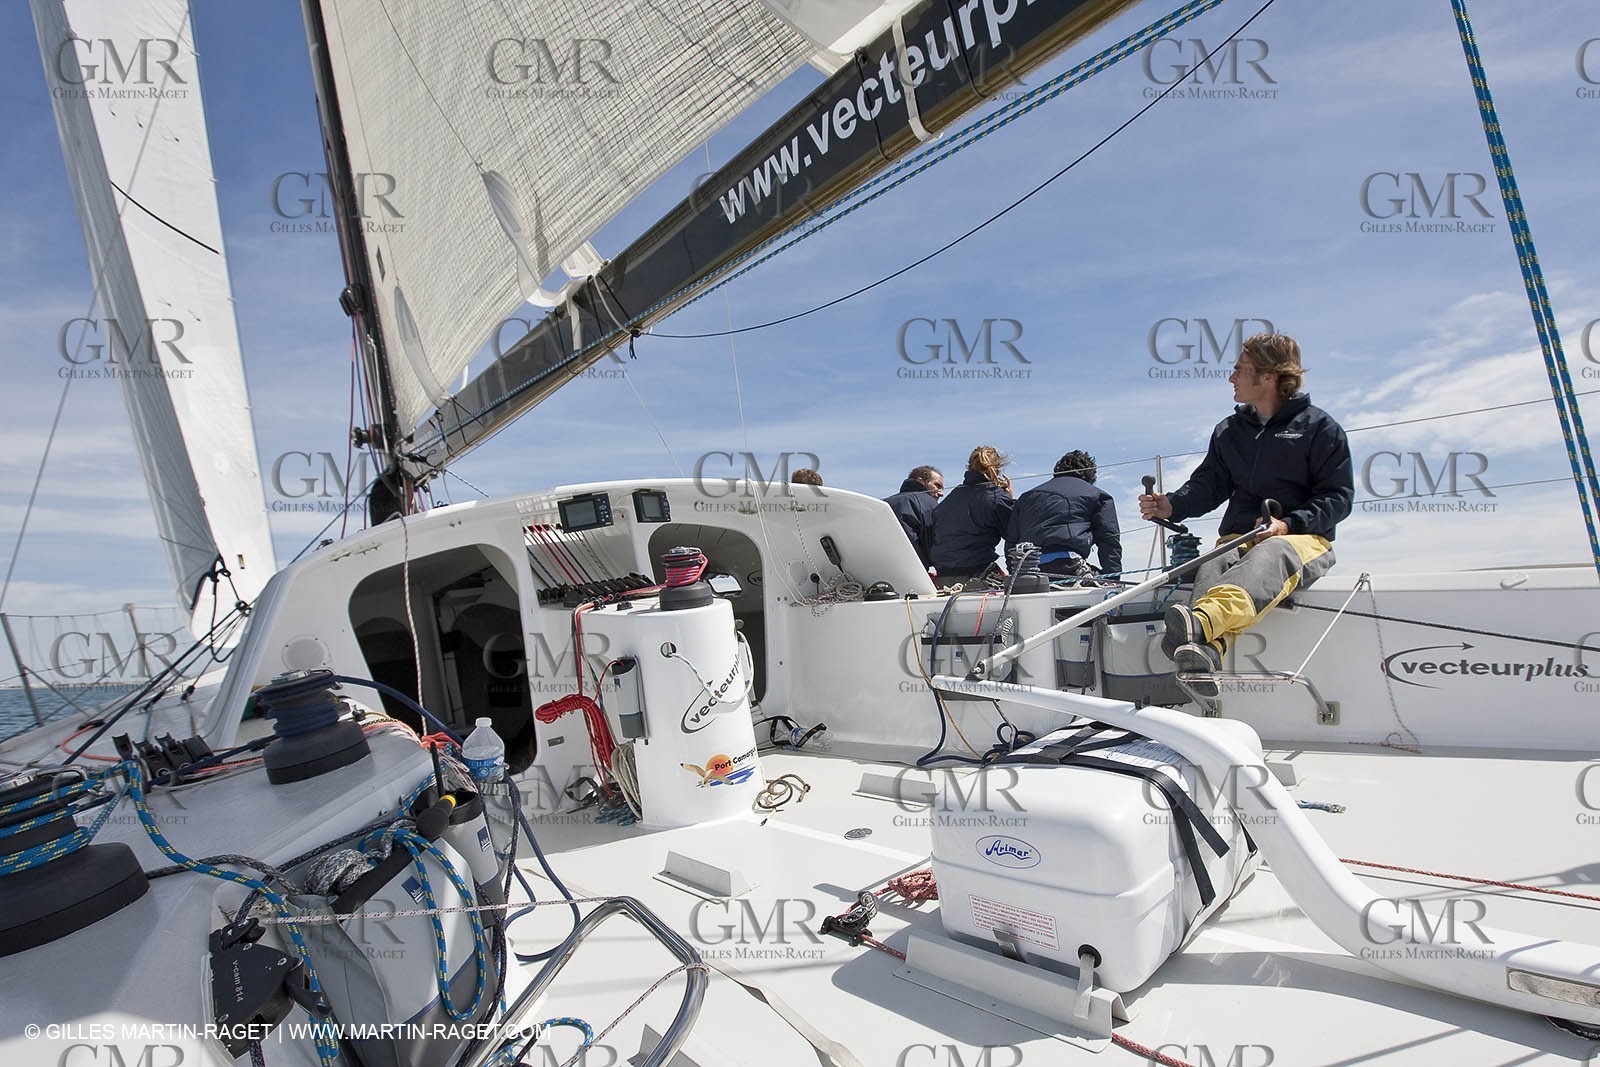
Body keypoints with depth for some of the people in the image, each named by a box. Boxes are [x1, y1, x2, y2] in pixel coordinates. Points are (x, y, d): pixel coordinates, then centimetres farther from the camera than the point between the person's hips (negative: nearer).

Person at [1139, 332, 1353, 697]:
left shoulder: (1320, 427, 7)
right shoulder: (1228, 430, 21)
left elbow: (1339, 496, 2)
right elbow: (1208, 483, 11)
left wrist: (1289, 523, -16)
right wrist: (1172, 505, -11)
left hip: (1303, 538, -3)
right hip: (1238, 537, 4)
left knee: (1268, 557, -41)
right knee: (1212, 567, -34)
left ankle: (1201, 621, -70)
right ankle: (1205, 653, -63)